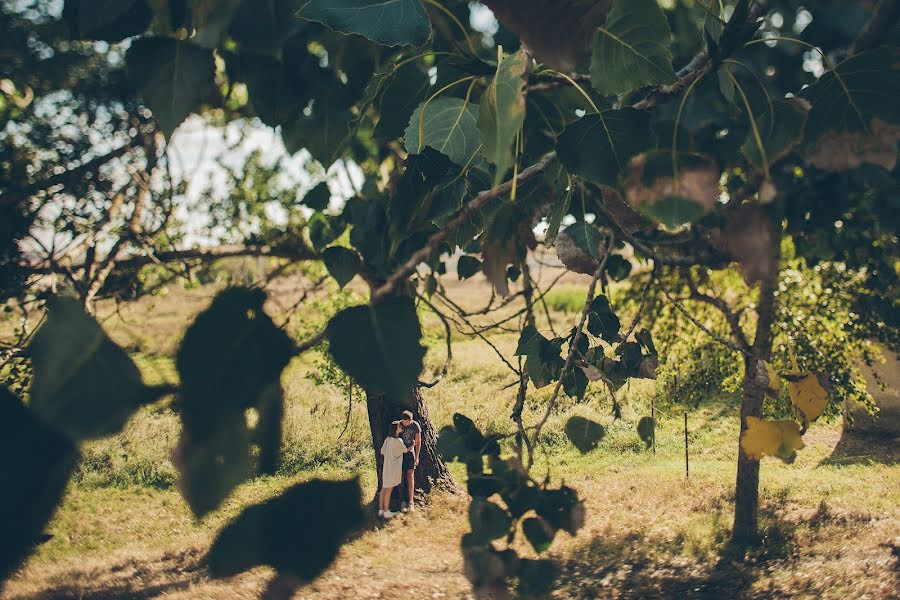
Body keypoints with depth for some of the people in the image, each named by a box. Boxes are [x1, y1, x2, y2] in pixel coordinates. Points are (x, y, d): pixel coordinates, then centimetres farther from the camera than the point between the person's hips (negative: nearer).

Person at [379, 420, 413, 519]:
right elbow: (406, 450, -2)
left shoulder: (387, 439, 4)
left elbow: (382, 452, 11)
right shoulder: (398, 441, -17)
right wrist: (412, 445, 18)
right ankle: (386, 512, 4)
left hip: (386, 467, 7)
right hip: (393, 468, -7)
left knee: (384, 488, 11)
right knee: (389, 490, -2)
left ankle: (381, 510, 17)